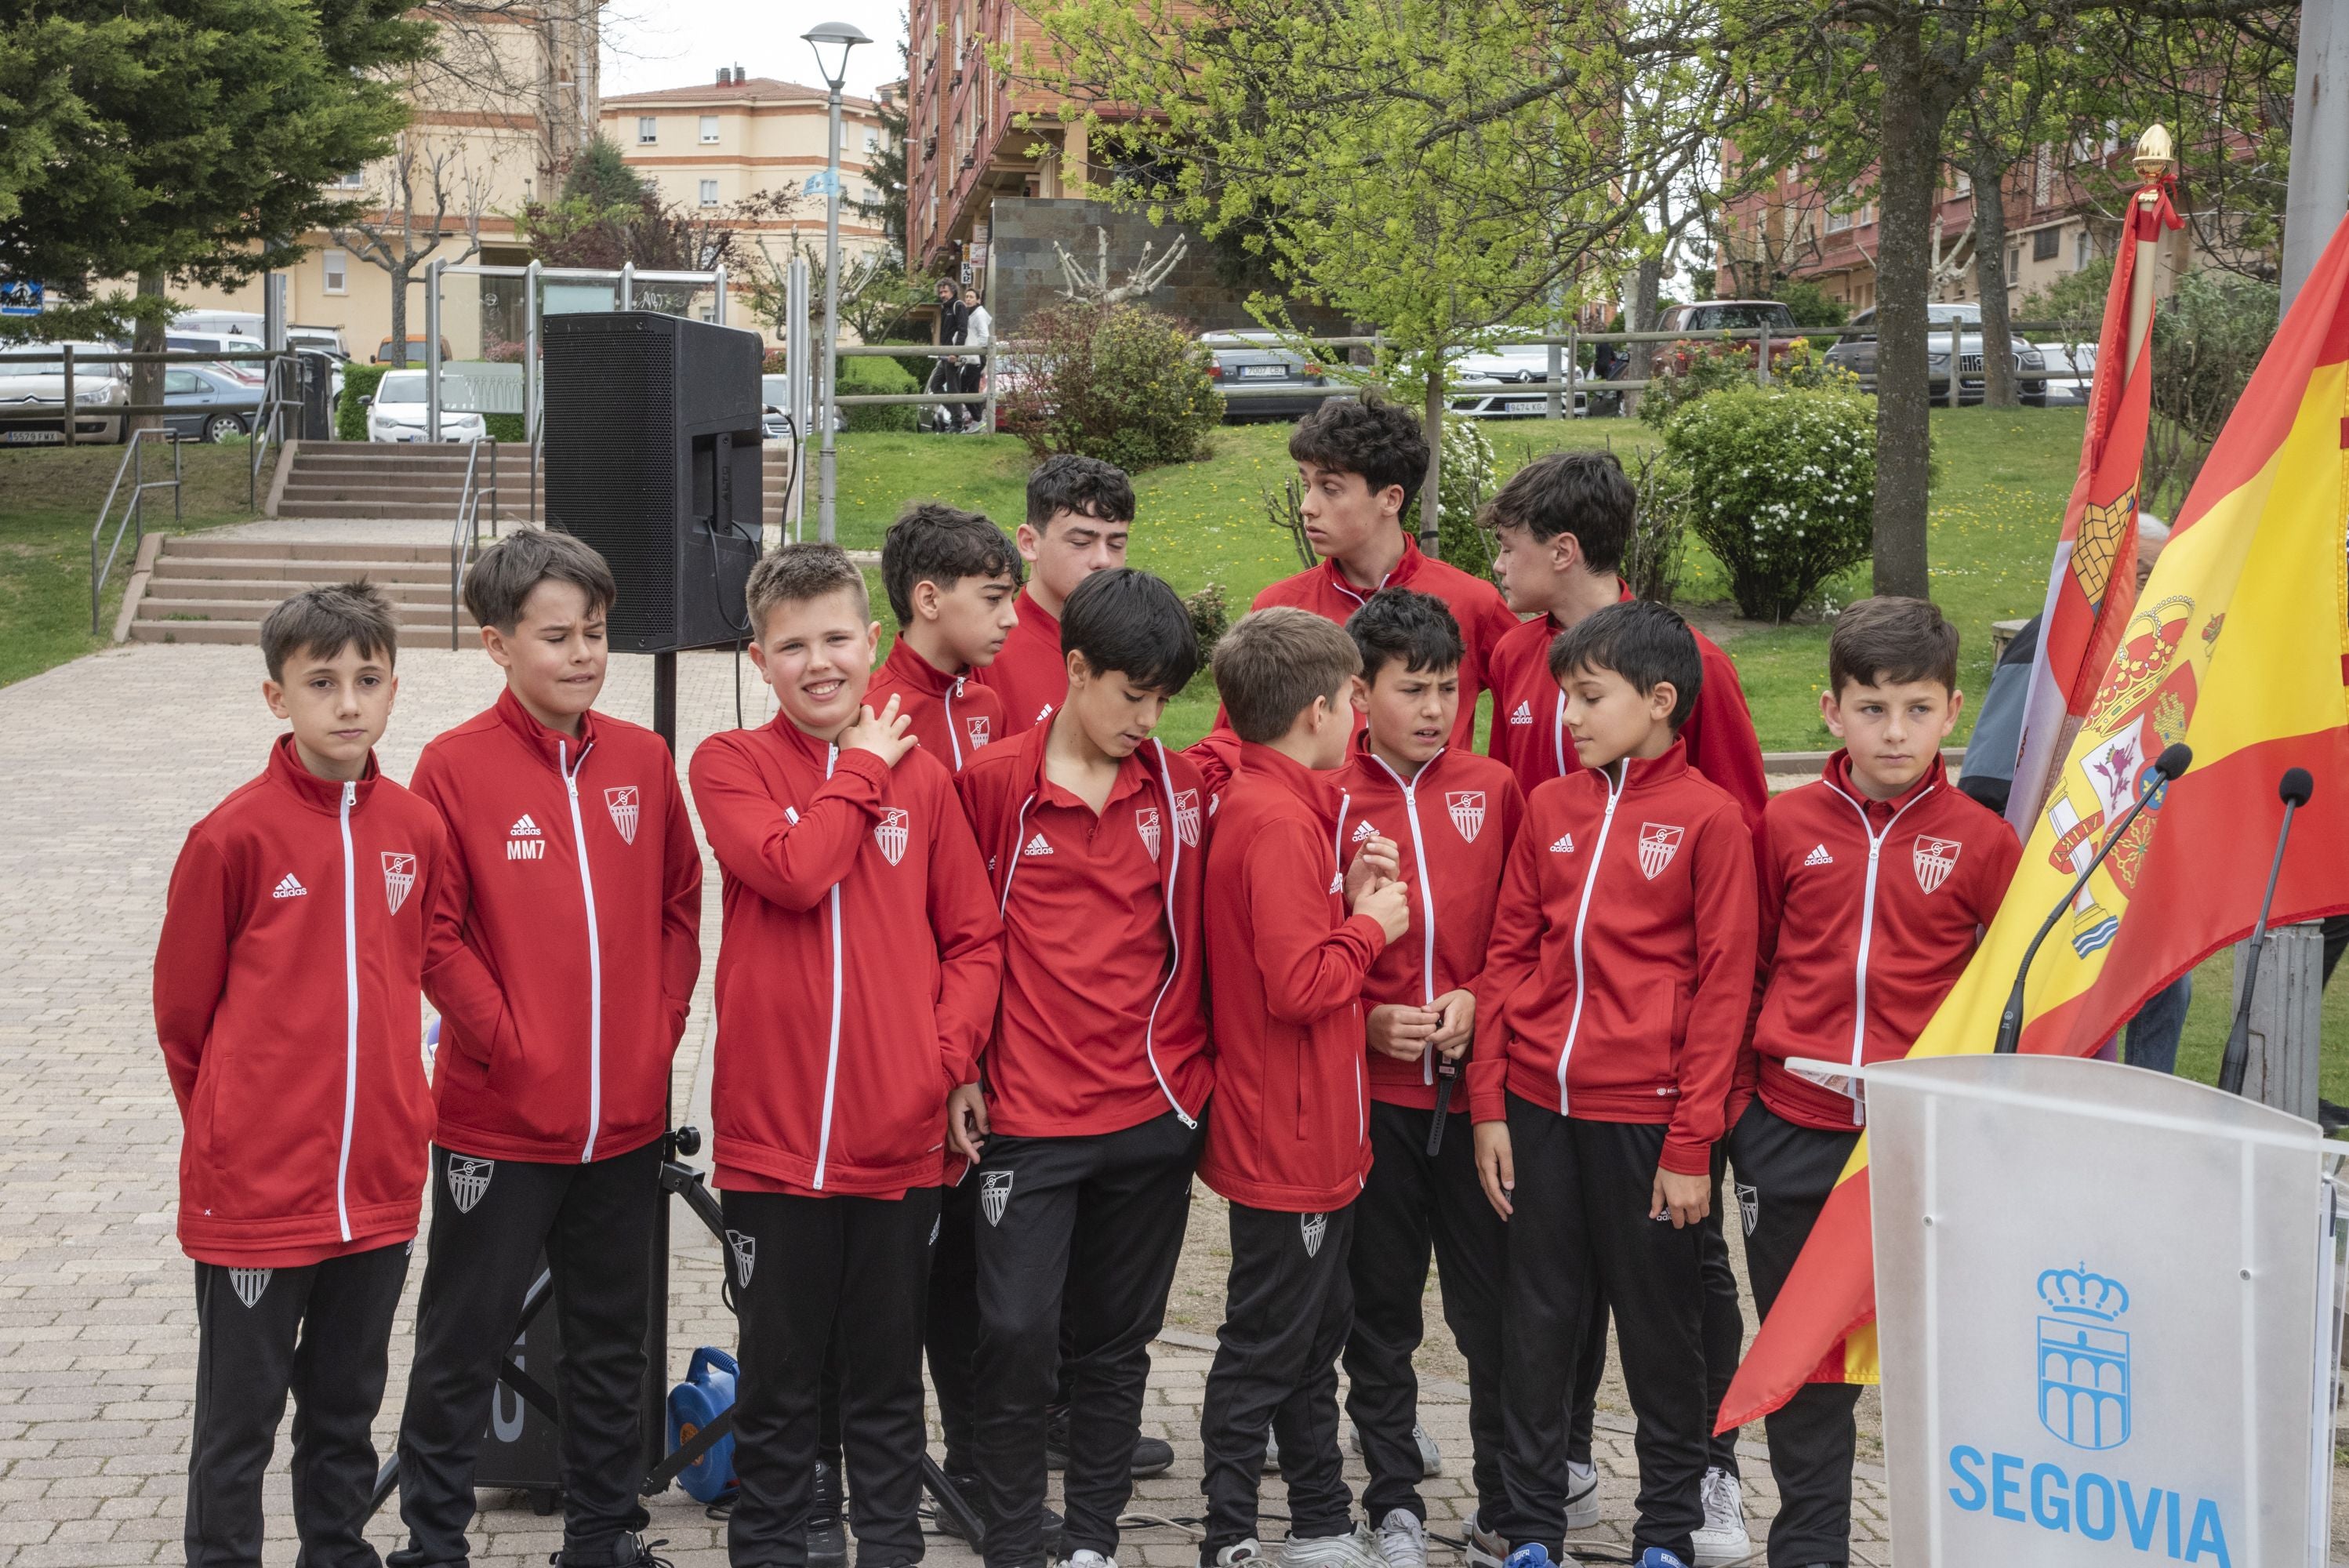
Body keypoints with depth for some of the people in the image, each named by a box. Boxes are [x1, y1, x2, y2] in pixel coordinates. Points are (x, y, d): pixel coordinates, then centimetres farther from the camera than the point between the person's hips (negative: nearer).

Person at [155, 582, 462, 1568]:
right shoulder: (236, 835, -12)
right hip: (255, 1185, -4)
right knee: (239, 1420, 7)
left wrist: (392, 1106, 10)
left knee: (347, 1410, 19)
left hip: (379, 1182, 4)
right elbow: (182, 1006, -2)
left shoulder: (417, 829, 1)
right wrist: (230, 1121, 7)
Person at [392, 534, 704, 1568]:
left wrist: (661, 1028, 1)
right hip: (498, 1120, -4)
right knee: (464, 1341, 7)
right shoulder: (456, 766, -9)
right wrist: (505, 1044, -13)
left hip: (628, 1118, 4)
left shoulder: (642, 761, 3)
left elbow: (681, 905, 10)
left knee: (612, 1338, 16)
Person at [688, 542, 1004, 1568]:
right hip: (773, 1139, -2)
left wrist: (955, 1060, -5)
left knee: (890, 1375, 13)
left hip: (905, 1137, 2)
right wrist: (864, 768, -8)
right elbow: (794, 870, -20)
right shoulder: (729, 765, -1)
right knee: (777, 1378, 9)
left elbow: (974, 941, 8)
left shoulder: (922, 779, 6)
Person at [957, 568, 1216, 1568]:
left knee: (1115, 1342, 12)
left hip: (1155, 1111, 3)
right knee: (1017, 1337, -4)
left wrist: (1204, 1072, 7)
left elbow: (1207, 935, 11)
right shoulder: (995, 785, -4)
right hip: (1030, 1115, -2)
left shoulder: (1184, 789, 3)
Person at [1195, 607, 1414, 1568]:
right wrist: (1373, 924, -13)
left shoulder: (1273, 805, 10)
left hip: (1315, 1135, 10)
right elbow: (1299, 984, -27)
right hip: (1288, 1142, -10)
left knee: (1314, 1333, 19)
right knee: (1264, 1350, 1)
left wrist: (1355, 903, -4)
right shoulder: (1280, 823, -22)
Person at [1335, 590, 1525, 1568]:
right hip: (1370, 1089, -1)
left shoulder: (1492, 792, 4)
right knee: (1380, 1306, 9)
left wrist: (1480, 1002, -8)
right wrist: (1366, 1019, -10)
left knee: (1493, 1301, 4)